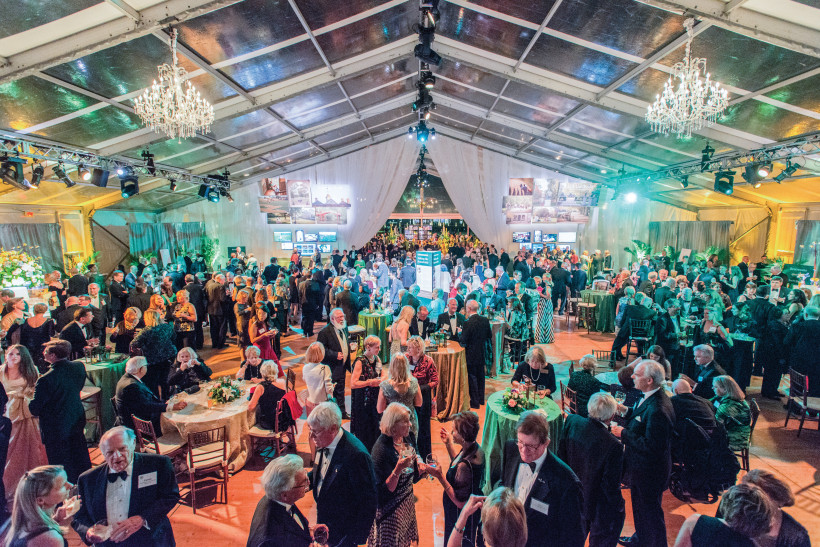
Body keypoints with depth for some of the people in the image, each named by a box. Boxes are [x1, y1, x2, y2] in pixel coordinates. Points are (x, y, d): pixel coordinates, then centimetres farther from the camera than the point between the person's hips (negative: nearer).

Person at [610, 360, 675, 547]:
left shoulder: (658, 409, -35)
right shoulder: (649, 397, -4)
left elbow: (651, 446, -32)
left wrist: (624, 434, -25)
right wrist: (626, 411, -4)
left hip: (649, 471, -10)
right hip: (640, 465, 10)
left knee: (650, 511, 14)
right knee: (639, 505, 29)